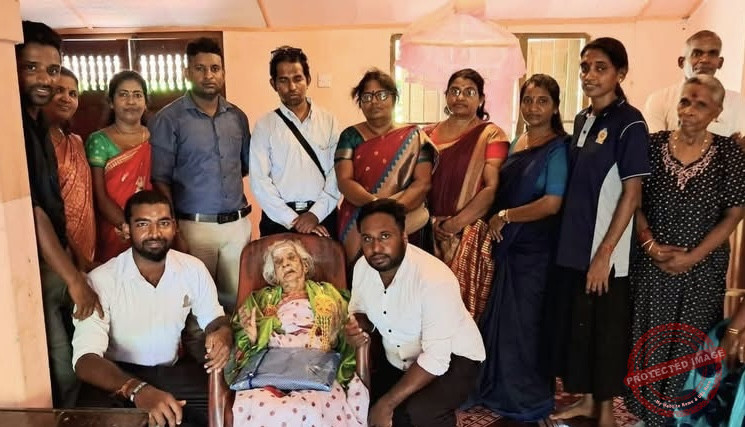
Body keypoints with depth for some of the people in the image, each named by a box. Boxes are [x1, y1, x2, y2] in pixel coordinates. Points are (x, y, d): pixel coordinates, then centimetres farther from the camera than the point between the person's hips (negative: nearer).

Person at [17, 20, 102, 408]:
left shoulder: (38, 123, 9)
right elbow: (31, 212, -22)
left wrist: (75, 269, 14)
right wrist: (75, 279, -18)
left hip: (56, 261, 9)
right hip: (33, 269, -8)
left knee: (69, 365, 19)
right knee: (58, 373, 3)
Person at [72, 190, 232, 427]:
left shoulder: (193, 269, -6)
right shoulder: (101, 280, -18)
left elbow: (215, 319, 7)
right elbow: (85, 358, -26)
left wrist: (222, 336, -20)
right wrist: (137, 389, -45)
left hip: (172, 370, 4)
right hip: (119, 375, -4)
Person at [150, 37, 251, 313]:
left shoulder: (237, 116, 9)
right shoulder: (168, 119, -5)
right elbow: (160, 181, -7)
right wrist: (174, 233, -11)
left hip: (238, 223, 4)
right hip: (194, 226, -4)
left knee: (237, 297, 12)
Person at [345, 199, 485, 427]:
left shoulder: (434, 279, -32)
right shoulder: (362, 266, -11)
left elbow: (436, 358, -31)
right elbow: (361, 310, 8)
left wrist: (387, 404, -28)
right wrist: (357, 327, -16)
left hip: (452, 360, -6)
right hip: (398, 361, 7)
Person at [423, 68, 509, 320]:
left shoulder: (491, 135, 0)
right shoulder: (429, 134, 13)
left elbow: (492, 188, -10)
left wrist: (455, 224, -14)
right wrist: (432, 223, 0)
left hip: (470, 233, -4)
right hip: (430, 233, 4)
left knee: (463, 306, -3)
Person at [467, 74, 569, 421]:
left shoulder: (558, 148, -11)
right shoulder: (516, 143, 10)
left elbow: (551, 204, -19)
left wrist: (504, 216, -12)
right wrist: (496, 224, 3)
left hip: (535, 249, -7)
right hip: (507, 245, 7)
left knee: (524, 322, 6)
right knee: (499, 318, 14)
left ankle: (529, 399, 27)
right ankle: (501, 389, 33)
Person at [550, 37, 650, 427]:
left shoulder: (629, 123, -11)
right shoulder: (582, 119, 9)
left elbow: (632, 193, -14)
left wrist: (605, 252, -17)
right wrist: (567, 237, 10)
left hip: (605, 250, -7)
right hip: (573, 244, 7)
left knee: (606, 329, 7)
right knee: (575, 324, 15)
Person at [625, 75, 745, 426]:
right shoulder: (654, 145, -1)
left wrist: (693, 256, -13)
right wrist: (649, 244, -11)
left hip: (702, 267, -1)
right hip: (651, 262, 2)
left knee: (690, 344, 7)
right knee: (646, 340, 9)